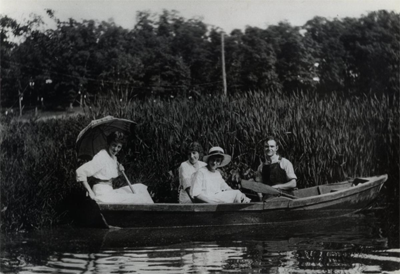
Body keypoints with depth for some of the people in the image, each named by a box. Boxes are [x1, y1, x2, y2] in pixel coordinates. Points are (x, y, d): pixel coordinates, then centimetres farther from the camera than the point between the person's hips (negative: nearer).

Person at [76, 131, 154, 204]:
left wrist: (119, 172, 2)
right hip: (102, 195, -9)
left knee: (140, 188, 9)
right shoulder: (101, 157, -16)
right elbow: (80, 172, -22)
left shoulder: (114, 158, 11)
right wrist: (90, 192, -22)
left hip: (110, 191, 9)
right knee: (138, 199, -12)